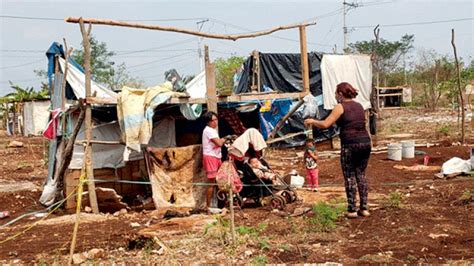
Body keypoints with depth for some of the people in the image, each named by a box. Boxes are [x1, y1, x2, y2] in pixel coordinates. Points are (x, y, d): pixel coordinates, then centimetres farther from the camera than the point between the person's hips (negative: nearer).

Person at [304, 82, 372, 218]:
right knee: (361, 174, 13)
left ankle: (352, 210, 2)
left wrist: (312, 121, 7)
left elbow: (325, 124, -9)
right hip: (365, 142, 6)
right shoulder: (359, 106, 15)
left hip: (350, 144, -6)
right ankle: (364, 208, 12)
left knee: (349, 176, 2)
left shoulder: (340, 107, -4)